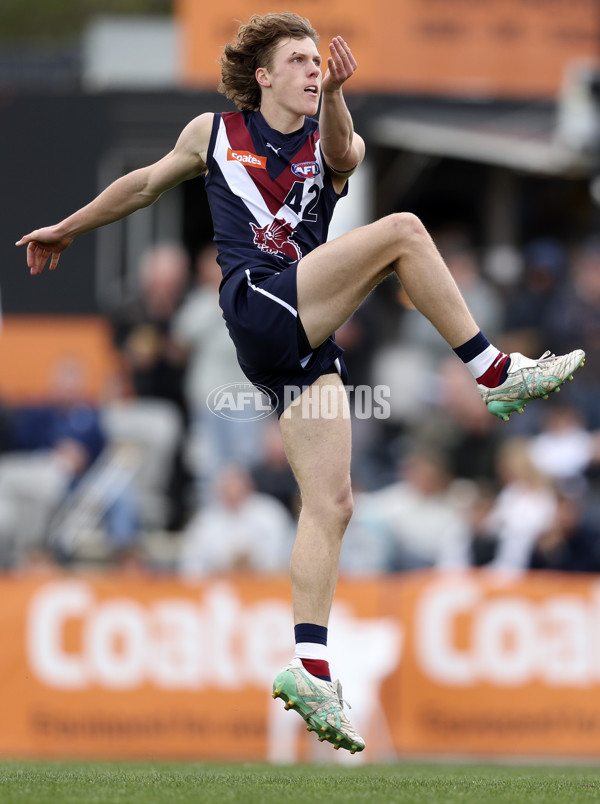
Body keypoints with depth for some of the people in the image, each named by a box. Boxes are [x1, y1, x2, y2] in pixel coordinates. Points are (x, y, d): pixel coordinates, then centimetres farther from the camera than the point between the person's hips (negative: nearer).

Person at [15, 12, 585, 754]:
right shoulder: (214, 133, 14)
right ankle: (495, 375, -16)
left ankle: (309, 667, -10)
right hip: (257, 303, -4)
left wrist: (333, 98, -30)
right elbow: (145, 185, 29)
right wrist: (68, 228, 38)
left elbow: (342, 155, -9)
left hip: (305, 339, 4)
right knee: (402, 230, -18)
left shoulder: (330, 143, 17)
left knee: (330, 503, -7)